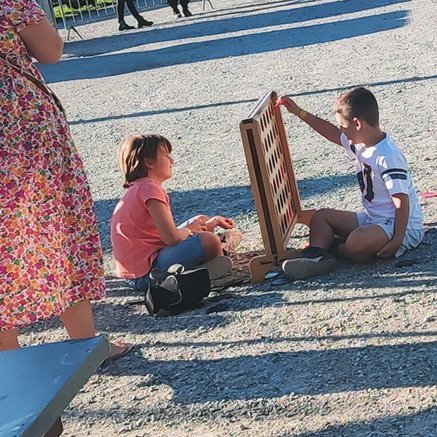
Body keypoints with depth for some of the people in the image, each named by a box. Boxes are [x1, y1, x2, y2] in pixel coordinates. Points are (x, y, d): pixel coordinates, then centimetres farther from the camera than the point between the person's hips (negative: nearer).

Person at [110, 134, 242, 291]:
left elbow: (169, 232, 17)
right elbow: (172, 237, -24)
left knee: (201, 220, 21)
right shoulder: (149, 189, -17)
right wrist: (189, 229, -1)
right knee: (210, 241, -22)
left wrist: (212, 222, 14)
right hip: (147, 271, -11)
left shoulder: (140, 188, 17)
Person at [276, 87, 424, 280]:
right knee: (321, 216, 9)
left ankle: (339, 249, -2)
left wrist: (397, 241, -29)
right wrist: (299, 112, 19)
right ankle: (317, 254, -17)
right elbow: (332, 133, 20)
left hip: (404, 227, -10)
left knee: (356, 243, -36)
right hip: (372, 219, 10)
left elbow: (402, 201, -26)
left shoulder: (388, 157, -25)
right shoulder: (360, 143, 4)